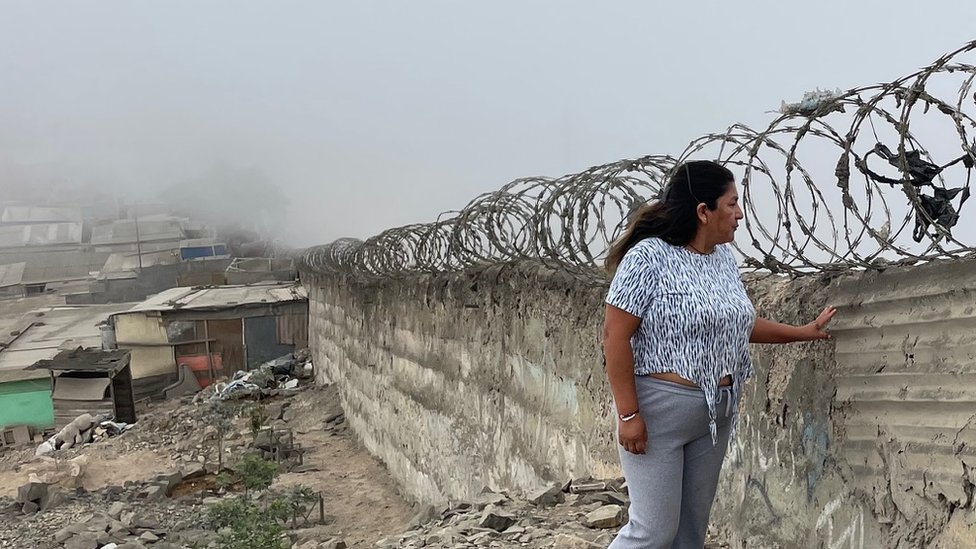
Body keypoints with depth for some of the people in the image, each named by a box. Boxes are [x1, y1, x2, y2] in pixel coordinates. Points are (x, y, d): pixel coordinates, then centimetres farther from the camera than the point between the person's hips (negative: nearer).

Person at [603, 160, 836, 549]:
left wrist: (803, 332, 24)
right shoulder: (648, 257, -15)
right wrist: (628, 413, -19)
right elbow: (615, 336, -16)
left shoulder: (725, 258, 9)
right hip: (659, 409, -7)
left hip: (716, 413, 8)